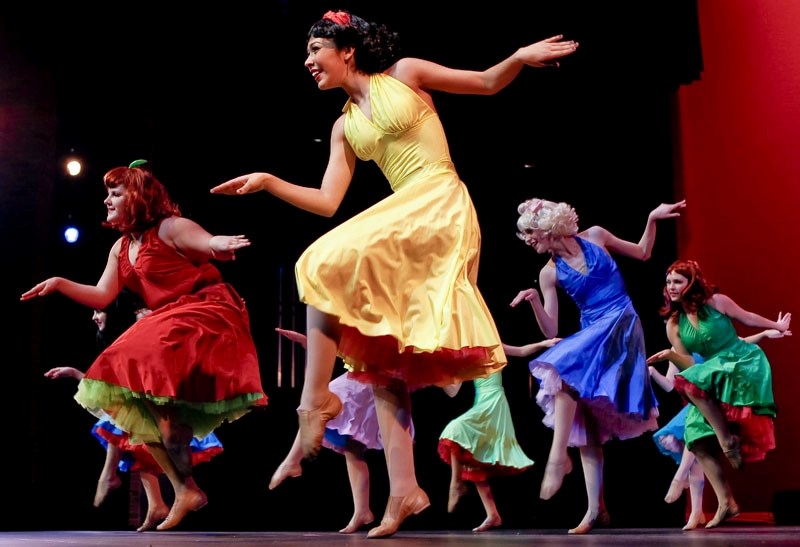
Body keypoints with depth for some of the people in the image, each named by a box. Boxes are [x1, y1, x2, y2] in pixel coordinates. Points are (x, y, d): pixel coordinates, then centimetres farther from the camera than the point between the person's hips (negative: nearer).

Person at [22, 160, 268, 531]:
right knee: (128, 397, 0)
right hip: (167, 325, 10)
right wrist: (60, 284, 3)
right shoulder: (121, 248, 15)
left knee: (141, 365, -29)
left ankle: (187, 485, -19)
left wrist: (219, 245, -47)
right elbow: (101, 297, 13)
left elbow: (215, 246, -24)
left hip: (207, 314, -9)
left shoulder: (170, 228, -9)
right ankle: (183, 490, 0)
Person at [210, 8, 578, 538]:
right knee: (382, 356, 0)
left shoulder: (405, 73, 6)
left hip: (440, 208, -7)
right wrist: (269, 182, 5)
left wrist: (521, 57, -11)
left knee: (328, 262, -23)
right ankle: (404, 487, 0)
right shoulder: (345, 127, 19)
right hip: (401, 219, 7)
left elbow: (488, 83, 7)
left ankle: (317, 397, -12)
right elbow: (327, 202, 12)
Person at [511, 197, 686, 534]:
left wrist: (652, 219, 3)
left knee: (562, 369, -28)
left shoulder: (595, 236, 2)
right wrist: (534, 302, -15)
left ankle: (557, 457, -24)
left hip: (622, 328, -4)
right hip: (591, 335, 4)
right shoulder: (549, 273, 5)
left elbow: (642, 254, 16)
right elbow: (550, 331, 1)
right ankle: (596, 509, 4)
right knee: (586, 426, -1)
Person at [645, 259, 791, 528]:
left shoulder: (716, 301, -10)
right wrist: (670, 355, -21)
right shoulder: (674, 325, 0)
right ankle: (726, 503, 0)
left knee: (691, 382, -32)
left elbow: (747, 318, 8)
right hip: (714, 377, 6)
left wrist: (777, 327, 22)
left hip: (745, 362, -5)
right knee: (699, 440, -6)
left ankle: (727, 438, -17)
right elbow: (689, 364, -2)